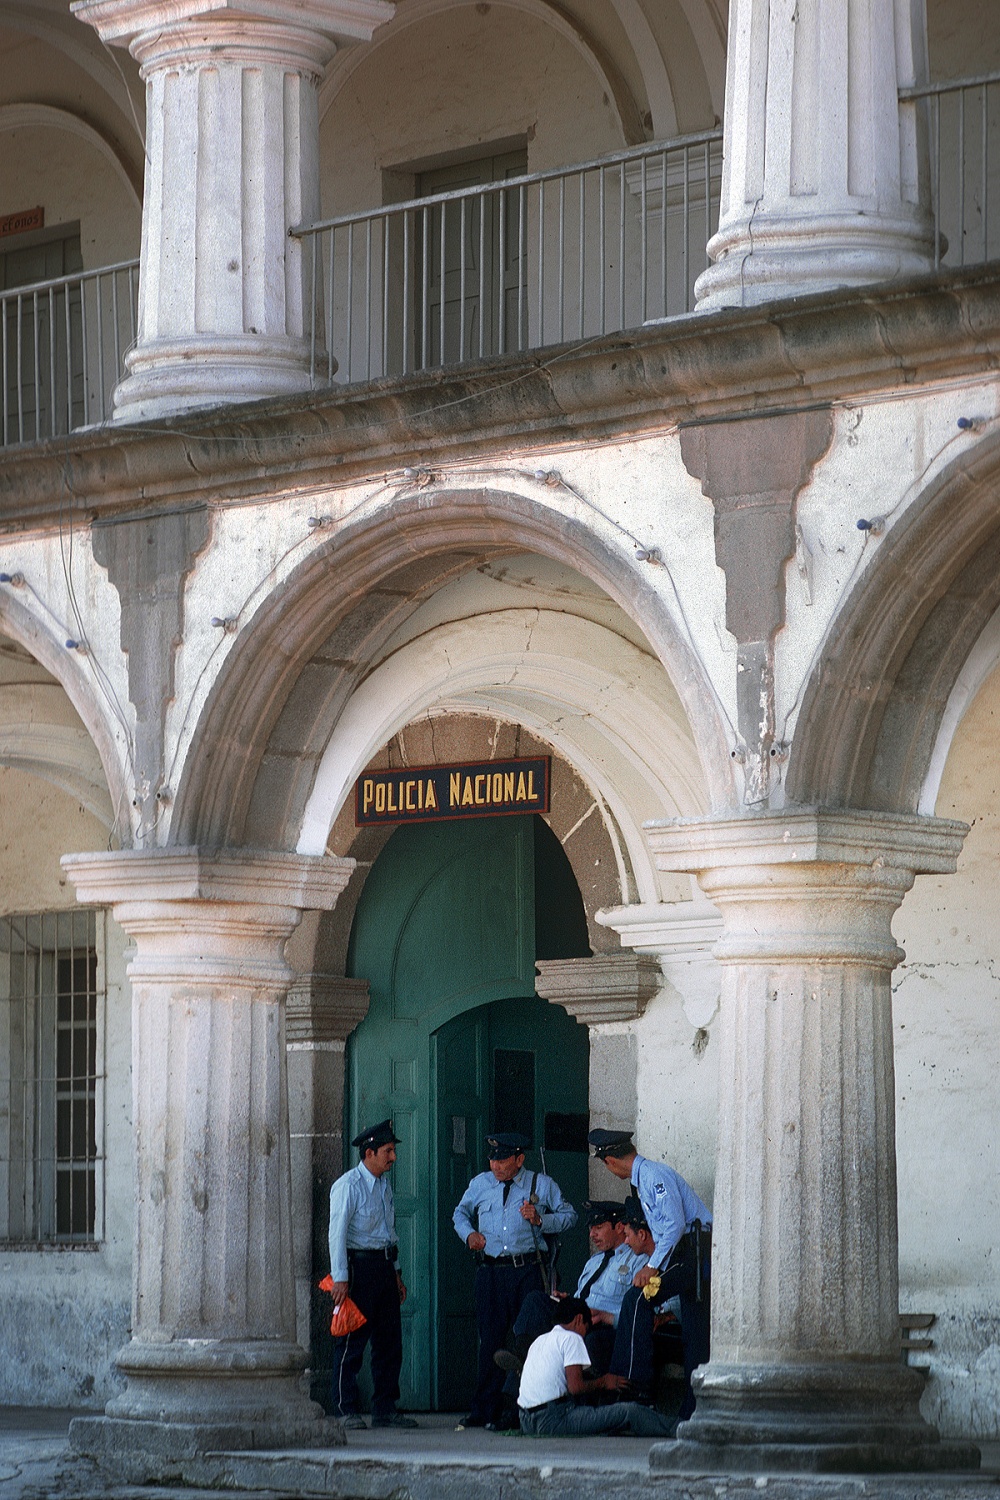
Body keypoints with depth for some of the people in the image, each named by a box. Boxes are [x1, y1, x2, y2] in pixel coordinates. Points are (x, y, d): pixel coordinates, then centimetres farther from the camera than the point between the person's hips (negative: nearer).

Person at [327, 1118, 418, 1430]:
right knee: (353, 1341, -5)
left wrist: (396, 1273, 20)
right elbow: (337, 1232, -13)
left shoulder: (384, 1184, 15)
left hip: (384, 1265, 8)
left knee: (390, 1340, 7)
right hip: (359, 1264, -8)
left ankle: (385, 1409, 13)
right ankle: (346, 1410, -1)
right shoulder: (348, 1185, -10)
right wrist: (340, 1278, -18)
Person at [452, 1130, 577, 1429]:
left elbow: (569, 1215, 8)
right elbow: (460, 1213, 27)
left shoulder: (541, 1185, 6)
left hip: (528, 1270, -2)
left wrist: (541, 1220, -8)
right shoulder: (480, 1184, 14)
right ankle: (486, 1410, 8)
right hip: (490, 1270, 2)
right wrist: (468, 1233, 7)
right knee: (489, 1340, 3)